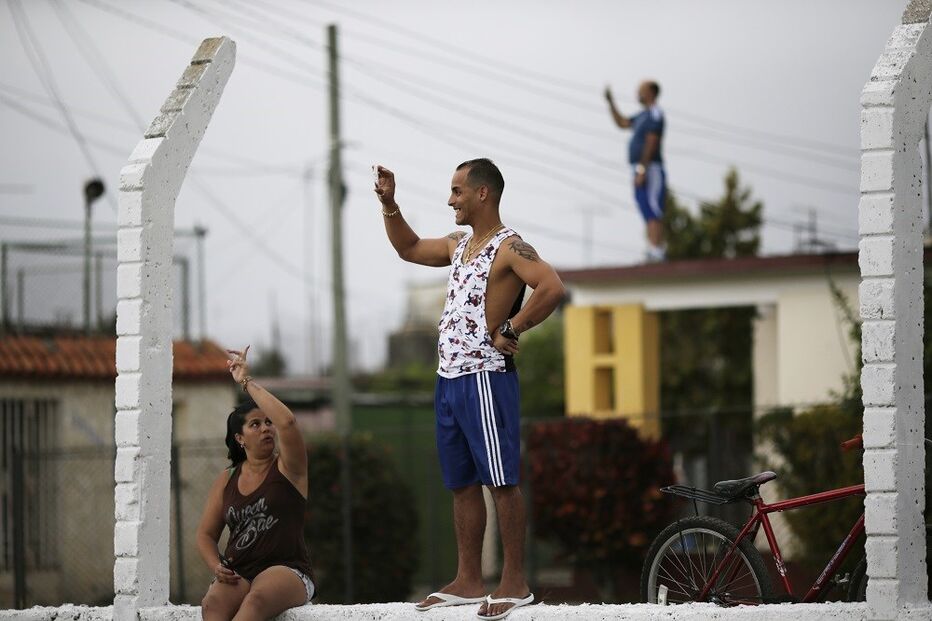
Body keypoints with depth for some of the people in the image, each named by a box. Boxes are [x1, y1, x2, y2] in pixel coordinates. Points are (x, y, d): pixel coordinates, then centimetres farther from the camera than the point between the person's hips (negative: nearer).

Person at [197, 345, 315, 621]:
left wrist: (247, 382, -7)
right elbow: (206, 534, 18)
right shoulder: (227, 480, 16)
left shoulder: (287, 468, 5)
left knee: (258, 598, -39)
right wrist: (217, 567, -5)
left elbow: (286, 422, -15)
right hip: (238, 575, 4)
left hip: (286, 571, -3)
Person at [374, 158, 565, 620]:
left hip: (485, 379, -9)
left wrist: (511, 329, -21)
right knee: (462, 484, 12)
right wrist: (389, 204, 21)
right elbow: (408, 248, 33)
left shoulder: (508, 247, -12)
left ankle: (515, 583, -3)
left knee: (501, 482, -6)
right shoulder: (458, 245, 16)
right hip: (449, 379, 9)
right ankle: (468, 581, 17)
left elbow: (552, 287, -28)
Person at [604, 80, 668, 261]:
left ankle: (656, 253, -22)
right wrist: (610, 102, 26)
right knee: (650, 214, 8)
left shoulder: (655, 114, -10)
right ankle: (654, 254, 9)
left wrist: (642, 169, -22)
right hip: (640, 171, 10)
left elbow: (651, 144, -17)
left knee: (653, 215, -16)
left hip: (650, 170, -10)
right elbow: (621, 123, 32)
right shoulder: (643, 115, 20)